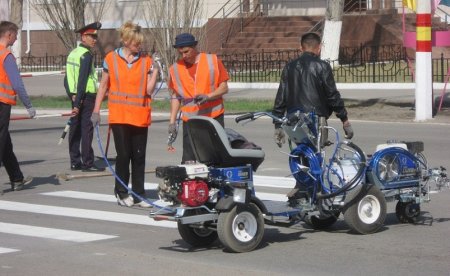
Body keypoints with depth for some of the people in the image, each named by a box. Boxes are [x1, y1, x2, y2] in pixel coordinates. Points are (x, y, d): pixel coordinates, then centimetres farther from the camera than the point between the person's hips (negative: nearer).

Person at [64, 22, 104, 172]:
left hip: (75, 97, 9)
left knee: (75, 129, 10)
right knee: (87, 129, -6)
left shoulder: (73, 53, 14)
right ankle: (87, 163, -5)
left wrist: (72, 95, 10)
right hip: (87, 96, -9)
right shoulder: (86, 55, -14)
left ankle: (75, 162, 15)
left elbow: (67, 79, 14)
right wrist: (78, 103, -21)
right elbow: (82, 81, -19)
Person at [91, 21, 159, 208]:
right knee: (123, 155, 0)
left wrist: (155, 71, -9)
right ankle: (121, 193, 14)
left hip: (140, 116, 2)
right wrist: (96, 110, 6)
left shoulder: (146, 61, 5)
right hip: (119, 116, -1)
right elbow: (103, 86, 8)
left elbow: (149, 90, 2)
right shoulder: (111, 59, 2)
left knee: (139, 157, 3)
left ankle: (138, 194, 11)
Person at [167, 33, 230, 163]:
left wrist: (208, 96, -18)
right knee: (188, 160, -5)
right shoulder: (176, 68, 6)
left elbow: (224, 87, 0)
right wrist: (172, 122, 6)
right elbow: (175, 96, 12)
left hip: (214, 118, -1)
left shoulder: (212, 61, -1)